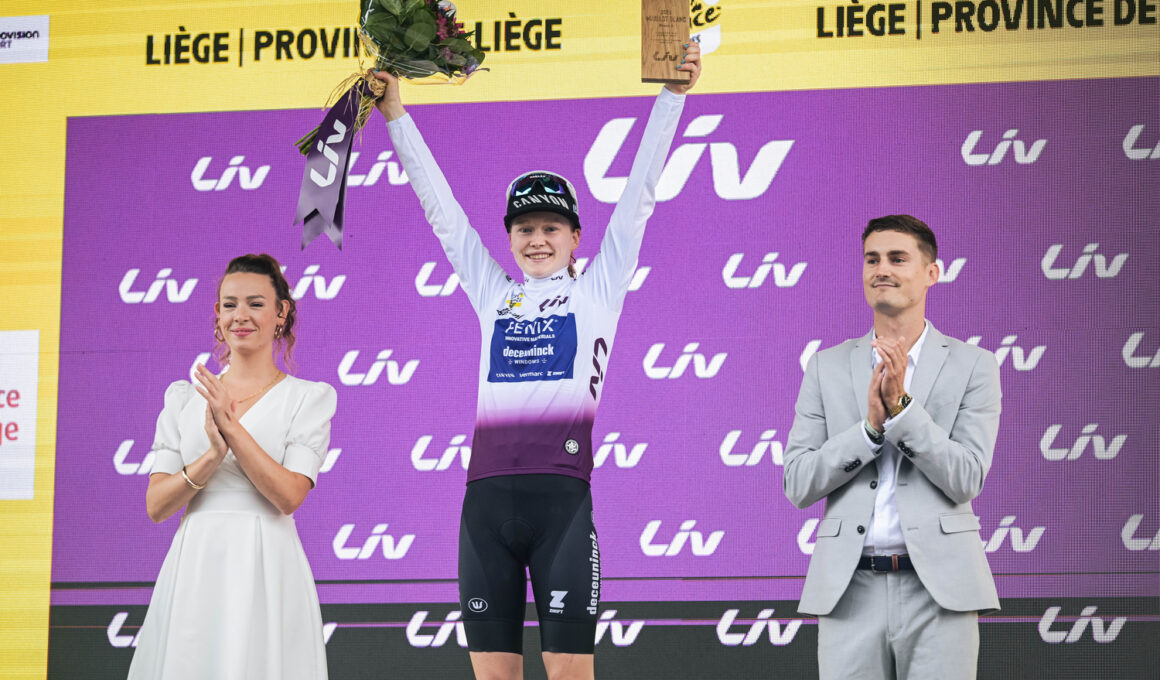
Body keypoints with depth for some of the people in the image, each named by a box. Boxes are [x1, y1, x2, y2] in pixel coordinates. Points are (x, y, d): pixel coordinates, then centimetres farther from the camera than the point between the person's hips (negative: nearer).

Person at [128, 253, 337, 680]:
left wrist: (231, 427, -15)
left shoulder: (308, 398, 4)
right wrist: (212, 455, -13)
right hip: (193, 568, 3)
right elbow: (156, 506, 3)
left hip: (265, 569, -3)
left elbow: (289, 495, -9)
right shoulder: (185, 398, 11)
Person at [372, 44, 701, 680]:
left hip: (562, 499, -3)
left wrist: (672, 96, 3)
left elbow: (638, 196, 7)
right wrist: (396, 116, 17)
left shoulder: (598, 290, 11)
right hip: (487, 499, 3)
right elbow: (440, 206, 19)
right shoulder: (495, 296, 18)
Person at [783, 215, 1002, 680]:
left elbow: (965, 480, -5)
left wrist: (902, 406, -14)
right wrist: (871, 425, -10)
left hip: (937, 589, -1)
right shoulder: (827, 368, 10)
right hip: (851, 590, 2)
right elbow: (798, 485, 3)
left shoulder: (973, 366, 4)